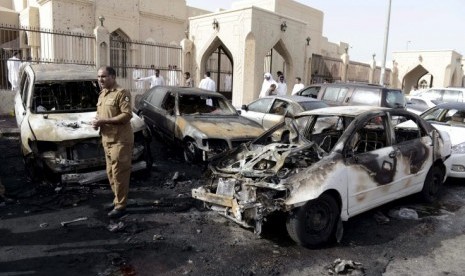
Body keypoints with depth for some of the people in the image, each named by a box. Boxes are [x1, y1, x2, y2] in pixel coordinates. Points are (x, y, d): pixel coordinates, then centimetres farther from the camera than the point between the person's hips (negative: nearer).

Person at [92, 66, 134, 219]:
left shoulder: (121, 93, -12)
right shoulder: (102, 94, 16)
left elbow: (127, 115, -21)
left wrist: (104, 121, -20)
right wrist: (97, 122, 3)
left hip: (120, 140, -9)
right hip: (107, 139, 9)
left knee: (119, 173, -4)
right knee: (111, 172, 16)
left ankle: (120, 206, 5)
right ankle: (117, 200, 29)